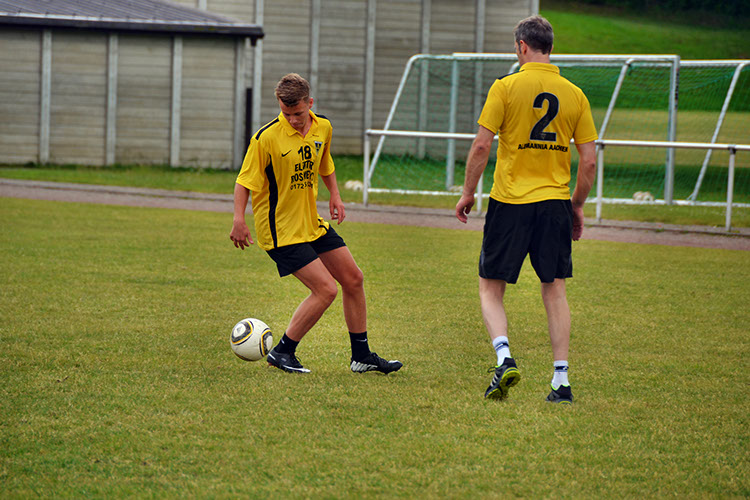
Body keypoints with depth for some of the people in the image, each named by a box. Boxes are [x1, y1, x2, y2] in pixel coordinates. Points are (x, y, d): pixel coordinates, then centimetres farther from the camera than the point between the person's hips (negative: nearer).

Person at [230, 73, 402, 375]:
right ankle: (282, 352, -1)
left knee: (353, 279, 10)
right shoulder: (266, 138, -19)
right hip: (281, 230, -8)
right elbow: (245, 180, -14)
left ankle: (362, 356, 23)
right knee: (326, 289, -15)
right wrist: (239, 220, -24)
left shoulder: (323, 128, 1)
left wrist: (335, 195, 11)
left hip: (312, 223, 8)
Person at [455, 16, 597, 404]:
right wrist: (577, 206, 15)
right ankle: (561, 381, 5)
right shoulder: (574, 94, 4)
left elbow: (481, 146, -9)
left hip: (510, 201, -3)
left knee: (491, 287, 8)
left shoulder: (506, 87, -5)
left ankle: (504, 358, -13)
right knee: (554, 290, 10)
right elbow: (589, 160, 4)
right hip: (555, 204, 3)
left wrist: (467, 193, 3)